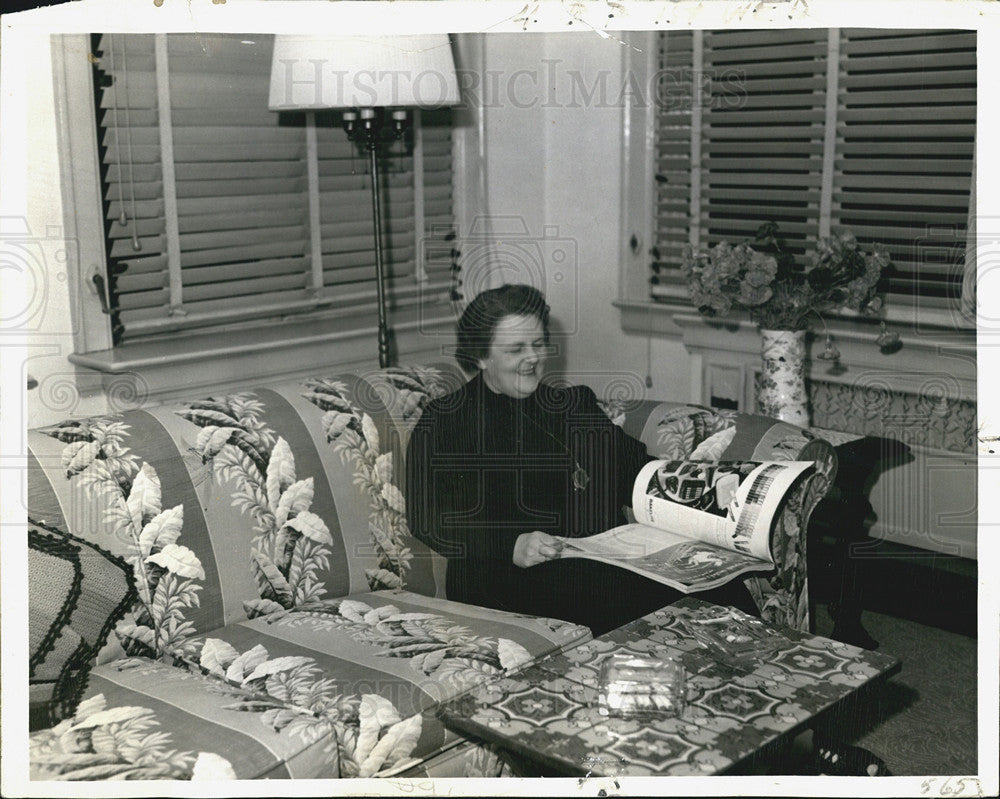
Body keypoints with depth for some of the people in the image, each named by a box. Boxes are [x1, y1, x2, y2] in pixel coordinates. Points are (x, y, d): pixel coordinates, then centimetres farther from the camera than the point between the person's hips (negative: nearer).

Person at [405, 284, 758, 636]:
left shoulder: (574, 407, 23)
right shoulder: (442, 422, 8)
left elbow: (636, 470, 13)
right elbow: (428, 520, -4)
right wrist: (510, 547, -20)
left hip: (600, 562, 4)